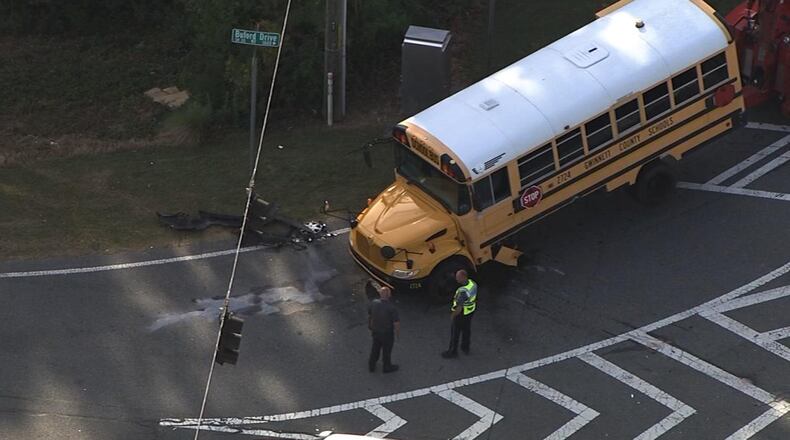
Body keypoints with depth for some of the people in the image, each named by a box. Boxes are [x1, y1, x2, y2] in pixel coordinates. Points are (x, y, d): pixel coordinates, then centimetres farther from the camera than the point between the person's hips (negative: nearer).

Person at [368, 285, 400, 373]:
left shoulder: (374, 303, -17)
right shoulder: (391, 308, -32)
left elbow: (369, 316, -1)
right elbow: (396, 323, -24)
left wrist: (370, 327, 17)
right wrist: (398, 333, -4)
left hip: (375, 331, 4)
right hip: (387, 333, -4)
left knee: (375, 348, 27)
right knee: (387, 350, 20)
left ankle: (372, 365, 45)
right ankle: (387, 367, 42)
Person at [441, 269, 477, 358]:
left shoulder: (463, 292, -40)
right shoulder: (472, 283, -16)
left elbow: (459, 308, -30)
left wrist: (452, 316, -13)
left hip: (461, 314, -7)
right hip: (471, 310, 7)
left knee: (455, 333, 15)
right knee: (466, 329, 27)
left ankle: (453, 352, 34)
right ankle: (465, 348, 48)